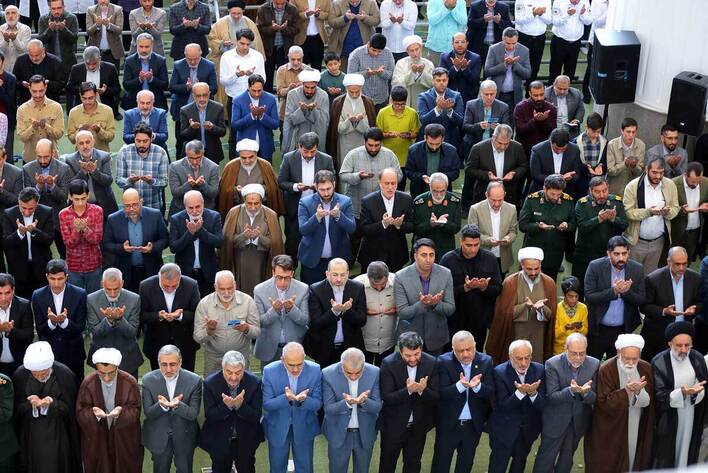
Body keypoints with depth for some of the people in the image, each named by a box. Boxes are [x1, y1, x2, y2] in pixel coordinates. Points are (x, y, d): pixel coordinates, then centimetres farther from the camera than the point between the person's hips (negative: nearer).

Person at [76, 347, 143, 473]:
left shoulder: (130, 382, -14)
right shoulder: (88, 383, -12)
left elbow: (135, 411, -11)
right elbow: (80, 412, -10)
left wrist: (121, 412, -32)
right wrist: (93, 413, -33)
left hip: (125, 440, 0)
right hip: (96, 440, 0)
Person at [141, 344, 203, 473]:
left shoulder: (194, 381, -18)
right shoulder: (148, 380, -14)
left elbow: (193, 414, -17)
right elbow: (148, 413, -12)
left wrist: (177, 405, -37)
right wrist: (161, 405, -34)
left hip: (185, 438, 0)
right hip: (158, 438, 1)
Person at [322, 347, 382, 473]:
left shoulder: (375, 373, -16)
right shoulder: (328, 374, -20)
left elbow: (377, 407, -12)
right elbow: (328, 408, -16)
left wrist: (364, 401, -34)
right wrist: (347, 403, -36)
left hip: (365, 433, 1)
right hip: (338, 433, -1)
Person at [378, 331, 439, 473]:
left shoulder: (431, 363, -14)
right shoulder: (388, 363, -20)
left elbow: (436, 397, -12)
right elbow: (386, 397, -21)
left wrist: (423, 390, -34)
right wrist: (408, 391, -38)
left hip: (419, 425, 2)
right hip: (393, 425, -2)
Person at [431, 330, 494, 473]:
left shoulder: (486, 361, -7)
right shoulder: (443, 362, -15)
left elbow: (490, 393, -12)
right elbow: (442, 394, -20)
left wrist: (477, 386, -33)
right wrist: (460, 385, -38)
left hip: (474, 424, 3)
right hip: (448, 424, -3)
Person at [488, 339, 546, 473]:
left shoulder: (539, 370, -13)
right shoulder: (500, 372, -21)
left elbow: (543, 405, -16)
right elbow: (504, 405, -23)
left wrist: (533, 393, -37)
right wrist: (520, 392, -40)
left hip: (529, 428, 4)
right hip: (504, 428, -3)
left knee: (520, 461, 24)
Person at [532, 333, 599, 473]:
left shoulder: (594, 364, -11)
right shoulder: (553, 364, -20)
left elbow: (594, 399, -10)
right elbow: (551, 397, -22)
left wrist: (585, 392, -33)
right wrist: (571, 390, -40)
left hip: (579, 422, 3)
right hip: (555, 421, -3)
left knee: (567, 458, 22)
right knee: (545, 460, 8)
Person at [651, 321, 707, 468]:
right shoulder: (658, 362, -16)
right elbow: (659, 395, -17)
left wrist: (696, 391, -22)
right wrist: (682, 393, -33)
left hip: (692, 418, 4)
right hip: (667, 420, -4)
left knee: (686, 453, 14)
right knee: (665, 458, 6)